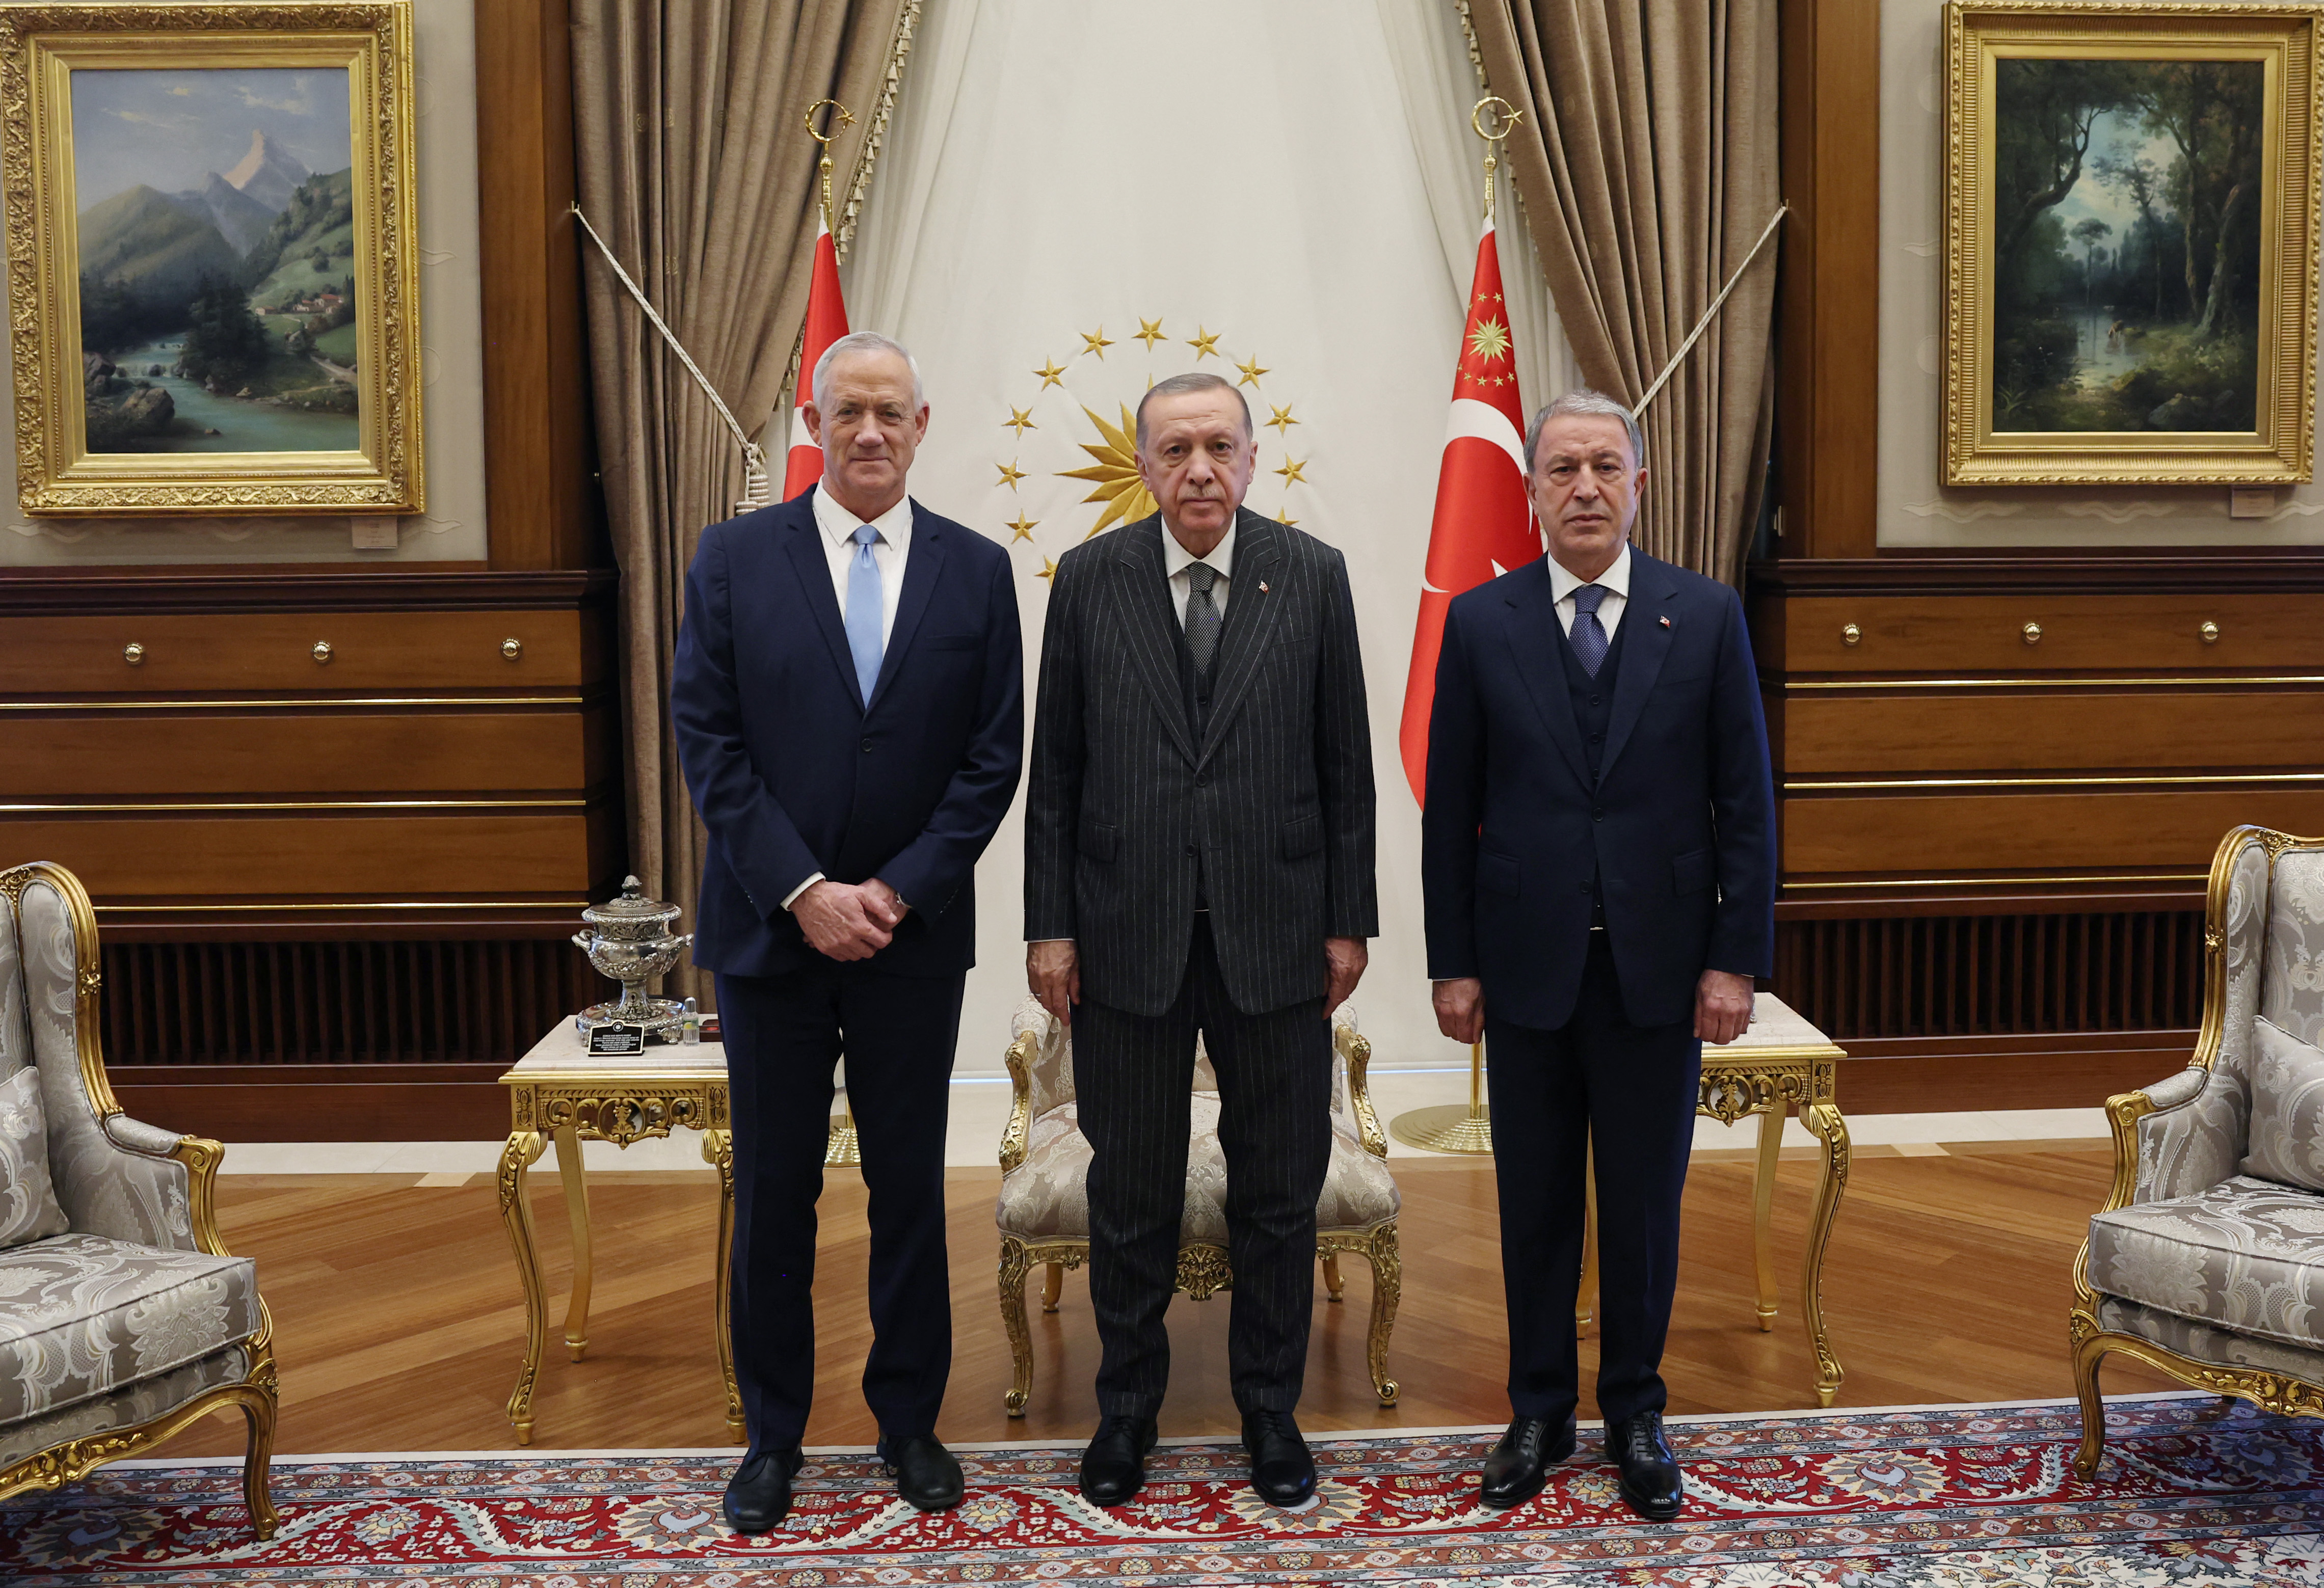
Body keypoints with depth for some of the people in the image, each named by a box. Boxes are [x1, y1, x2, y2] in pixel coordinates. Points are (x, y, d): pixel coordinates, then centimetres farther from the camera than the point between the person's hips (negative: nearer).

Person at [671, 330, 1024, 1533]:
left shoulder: (977, 569, 2)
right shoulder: (734, 558, 0)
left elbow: (994, 755, -1)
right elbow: (707, 742, -5)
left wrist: (898, 892, -10)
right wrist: (803, 890, -13)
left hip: (914, 933, 1)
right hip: (769, 930, 0)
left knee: (910, 1185, 10)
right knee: (773, 1191, 9)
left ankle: (908, 1420, 27)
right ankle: (773, 1433, 24)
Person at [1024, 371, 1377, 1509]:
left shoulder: (1312, 575, 0)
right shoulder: (1089, 580, 0)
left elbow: (1345, 764, 3)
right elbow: (1054, 769, 2)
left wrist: (1350, 919, 0)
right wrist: (1049, 926, -2)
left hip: (1273, 930, 0)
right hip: (1126, 933, 0)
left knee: (1278, 1189, 11)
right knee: (1132, 1190, 12)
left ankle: (1270, 1408, 29)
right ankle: (1128, 1405, 30)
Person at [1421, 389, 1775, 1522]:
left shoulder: (1707, 616, 0)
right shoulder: (1480, 623, 0)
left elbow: (1745, 802, 0)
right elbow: (1451, 810, 2)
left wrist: (1736, 959, -5)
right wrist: (1452, 962, -1)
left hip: (1658, 966, 0)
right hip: (1528, 964, 0)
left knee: (1644, 1204, 11)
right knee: (1534, 1204, 11)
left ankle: (1635, 1415, 27)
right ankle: (1540, 1413, 27)